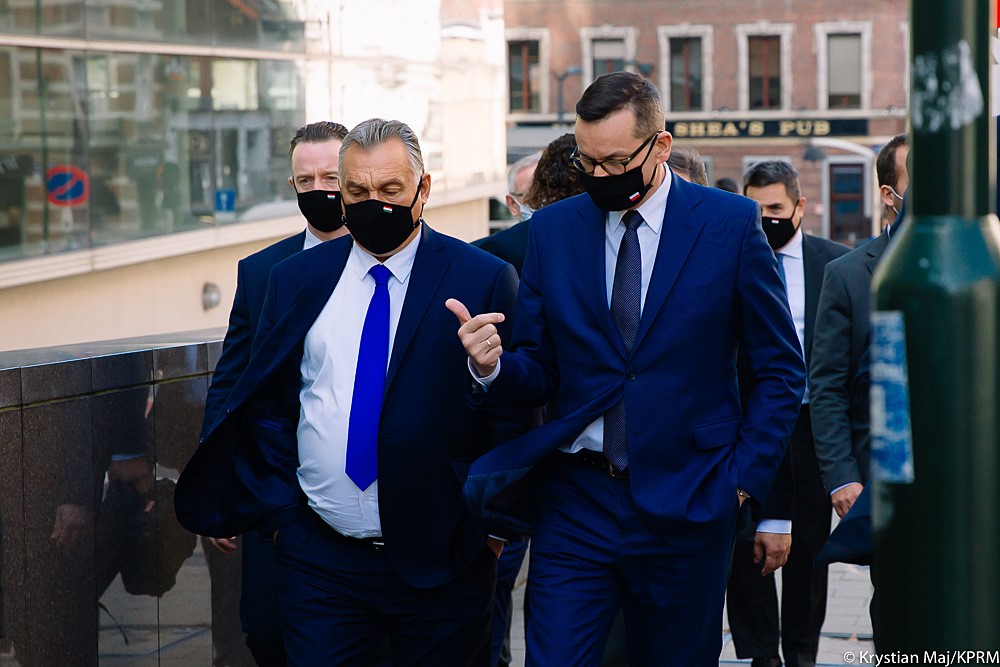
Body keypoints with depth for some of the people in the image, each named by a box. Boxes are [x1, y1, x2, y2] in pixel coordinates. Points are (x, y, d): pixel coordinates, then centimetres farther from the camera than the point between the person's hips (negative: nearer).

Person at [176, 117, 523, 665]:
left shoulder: (485, 281, -3)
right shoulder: (294, 280, 7)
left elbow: (514, 412, -2)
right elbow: (265, 404, 11)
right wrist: (278, 510, 4)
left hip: (441, 559, -2)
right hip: (318, 556, 2)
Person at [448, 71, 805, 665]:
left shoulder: (732, 223, -1)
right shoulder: (553, 229, 6)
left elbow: (782, 370, 3)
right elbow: (539, 371, 8)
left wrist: (742, 479, -4)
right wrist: (493, 365, -14)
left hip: (686, 508, -1)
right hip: (573, 506, 2)